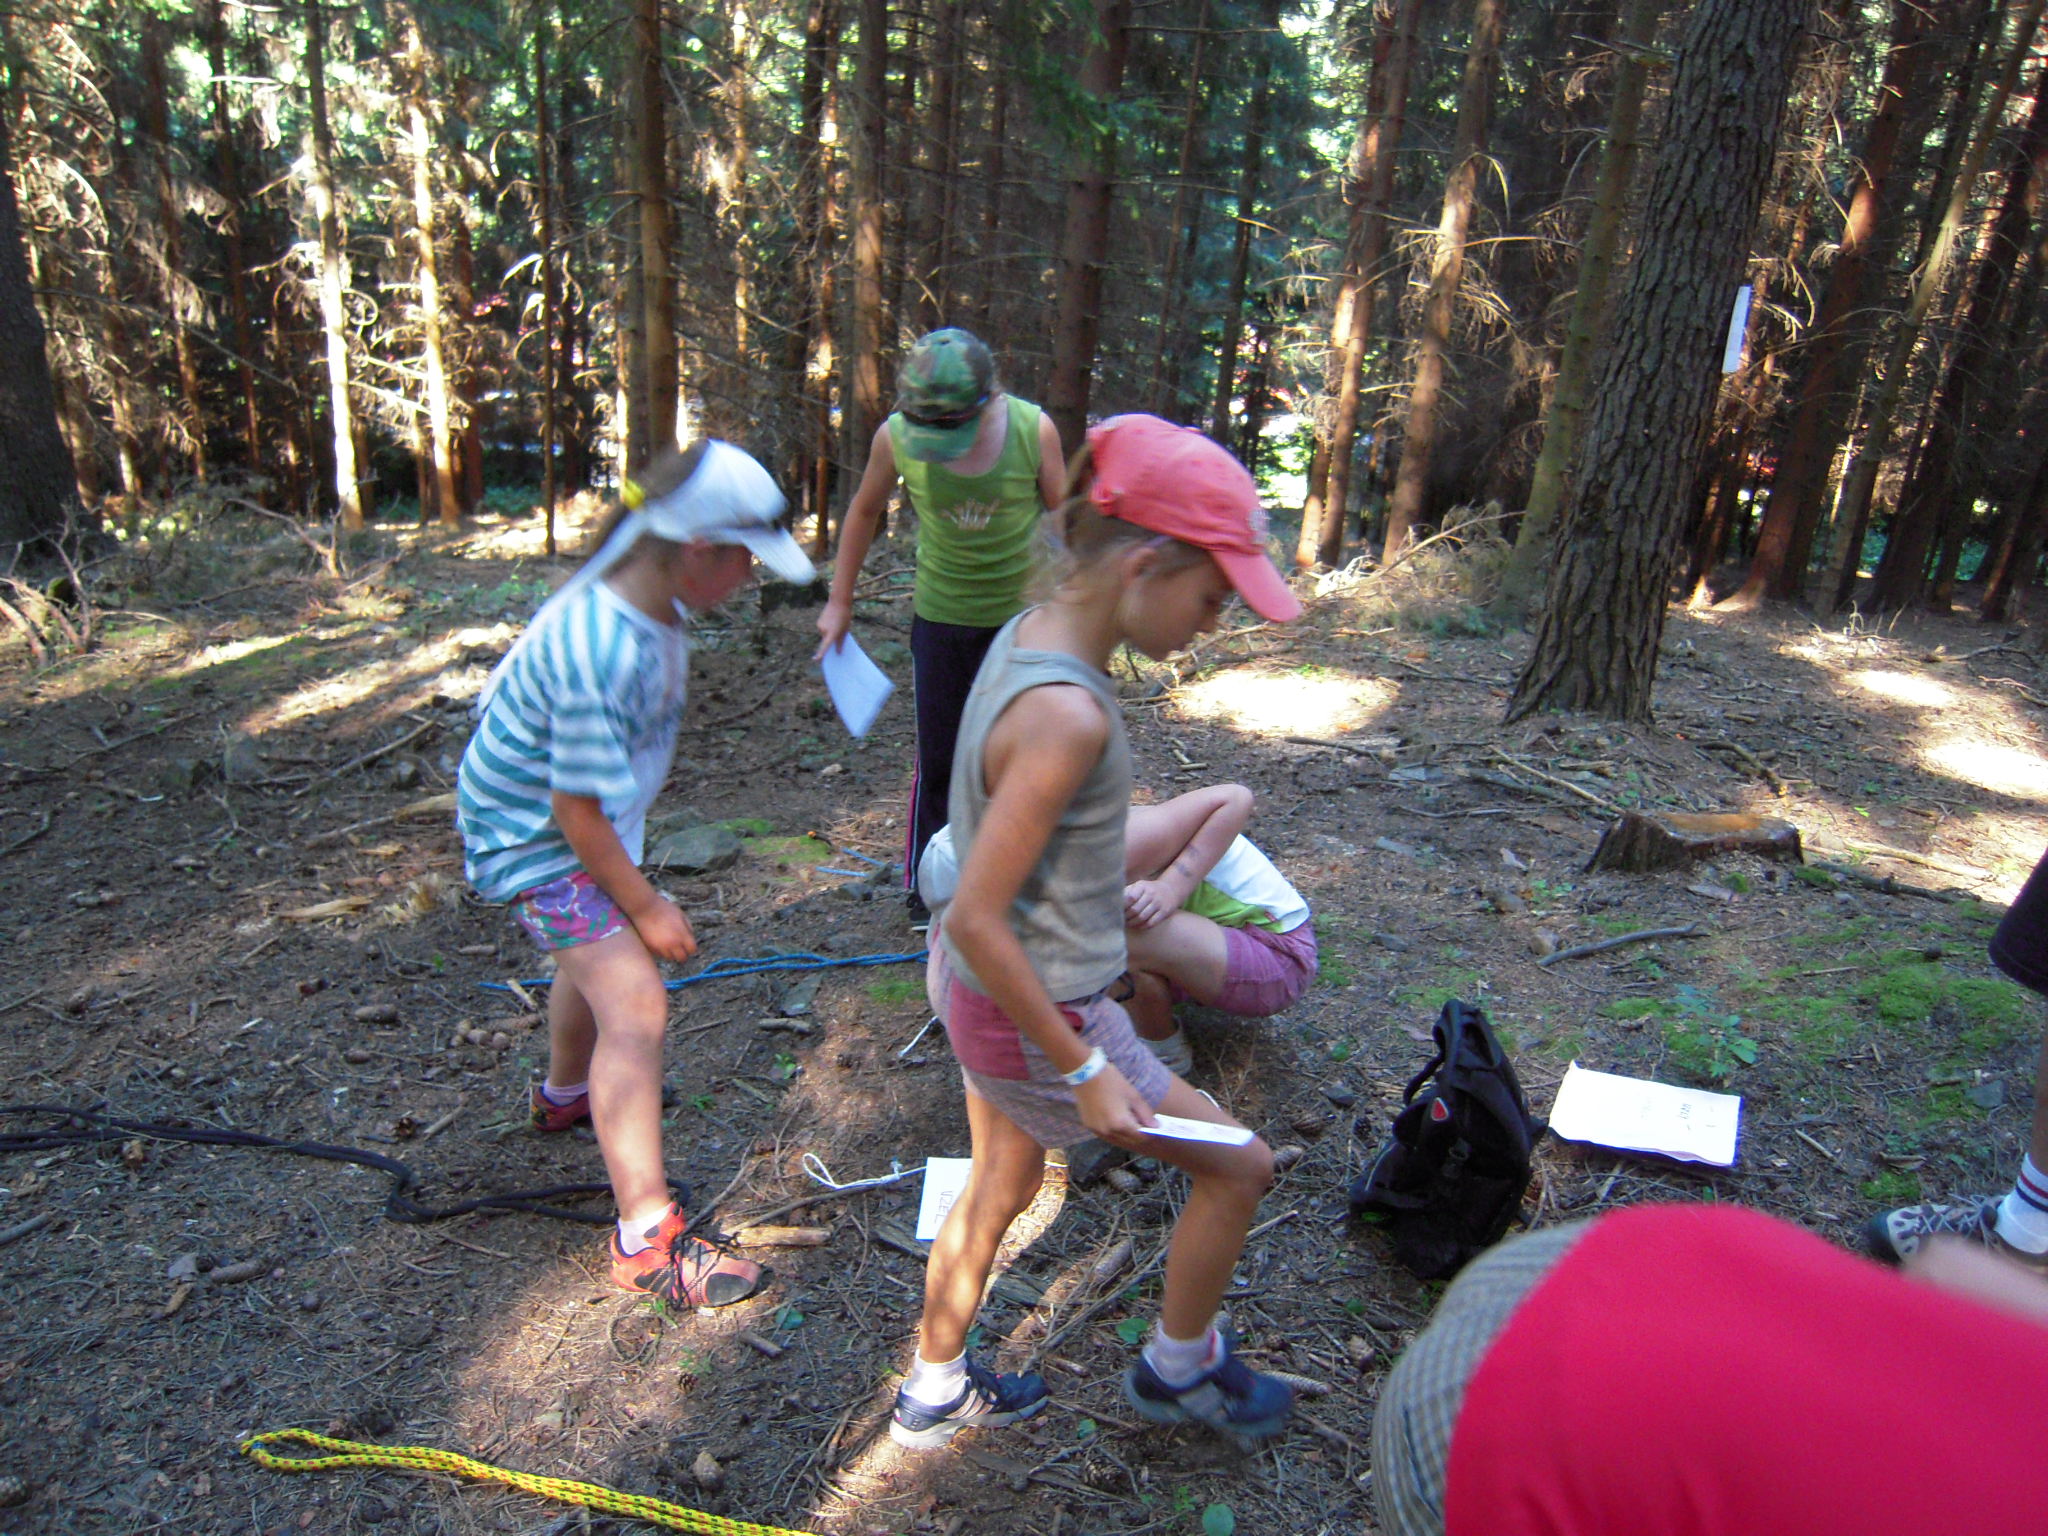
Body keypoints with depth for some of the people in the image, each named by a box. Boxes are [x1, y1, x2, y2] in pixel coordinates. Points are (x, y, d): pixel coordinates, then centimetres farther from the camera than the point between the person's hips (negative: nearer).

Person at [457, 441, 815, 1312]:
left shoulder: (652, 602, -7)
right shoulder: (603, 653, -36)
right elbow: (576, 811, -29)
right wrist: (646, 907, -17)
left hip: (585, 822, 10)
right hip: (533, 837, -10)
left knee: (598, 956, 29)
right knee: (636, 1009, -15)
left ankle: (564, 1095, 59)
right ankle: (646, 1242, -5)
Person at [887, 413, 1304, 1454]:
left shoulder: (1027, 633, -4)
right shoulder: (1067, 716, -32)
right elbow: (975, 919, -29)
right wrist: (1082, 1070, -20)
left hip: (981, 989, 9)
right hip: (1032, 1020, -8)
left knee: (999, 1190, 28)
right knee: (1239, 1168, 13)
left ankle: (934, 1391, 49)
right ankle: (1178, 1370, 38)